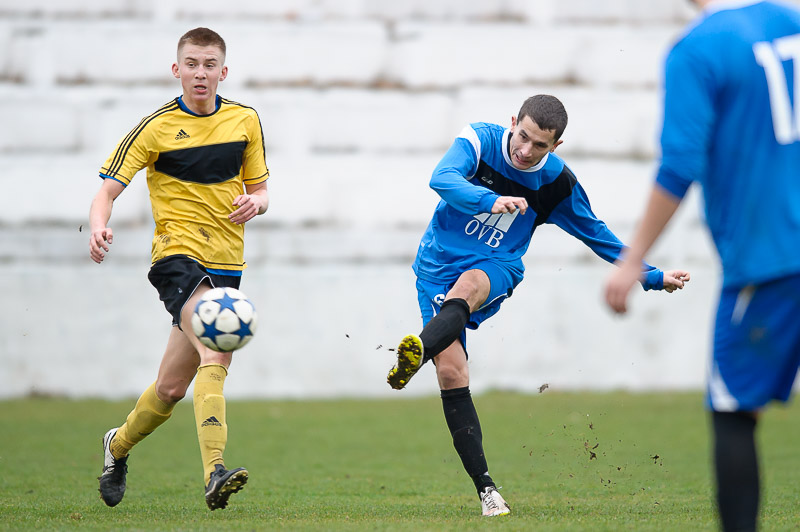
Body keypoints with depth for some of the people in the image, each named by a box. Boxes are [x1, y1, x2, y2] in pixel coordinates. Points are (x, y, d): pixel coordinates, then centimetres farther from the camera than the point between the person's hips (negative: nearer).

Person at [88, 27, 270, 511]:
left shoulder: (245, 121, 9)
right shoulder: (157, 127, -3)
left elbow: (259, 189, 18)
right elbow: (109, 189, -5)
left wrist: (255, 203, -7)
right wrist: (99, 227, -27)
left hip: (226, 262, 5)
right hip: (178, 253, -5)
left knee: (172, 387, 8)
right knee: (215, 351, -30)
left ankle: (119, 445, 37)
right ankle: (214, 473, -39)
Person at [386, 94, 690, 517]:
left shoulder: (557, 184, -5)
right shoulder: (481, 139, -10)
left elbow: (596, 234, 11)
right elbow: (442, 178, -28)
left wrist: (652, 277, 11)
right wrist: (490, 201, -46)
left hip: (496, 269, 0)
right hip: (438, 266, 0)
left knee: (465, 286, -37)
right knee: (451, 373, -13)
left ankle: (417, 352, -64)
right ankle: (485, 487, -7)